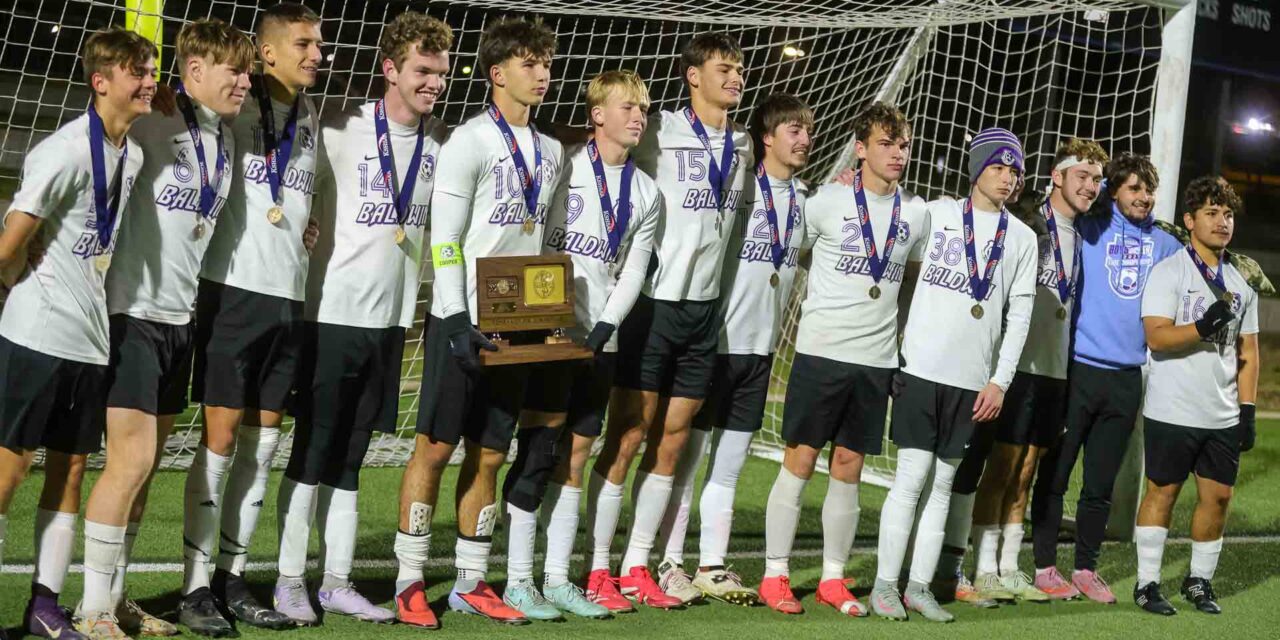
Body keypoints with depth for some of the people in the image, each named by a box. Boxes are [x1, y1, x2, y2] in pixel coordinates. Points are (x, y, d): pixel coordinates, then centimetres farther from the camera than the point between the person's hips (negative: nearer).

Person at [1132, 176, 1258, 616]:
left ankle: (1199, 581, 20)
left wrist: (1247, 410, 8)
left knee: (1218, 495, 6)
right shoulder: (1168, 272, -4)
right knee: (1162, 491, 2)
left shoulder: (1241, 283, 13)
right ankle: (1147, 583, 11)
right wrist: (1203, 327, -29)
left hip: (1223, 415, 5)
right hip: (1172, 411, -5)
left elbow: (1248, 353, 15)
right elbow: (1156, 336, -15)